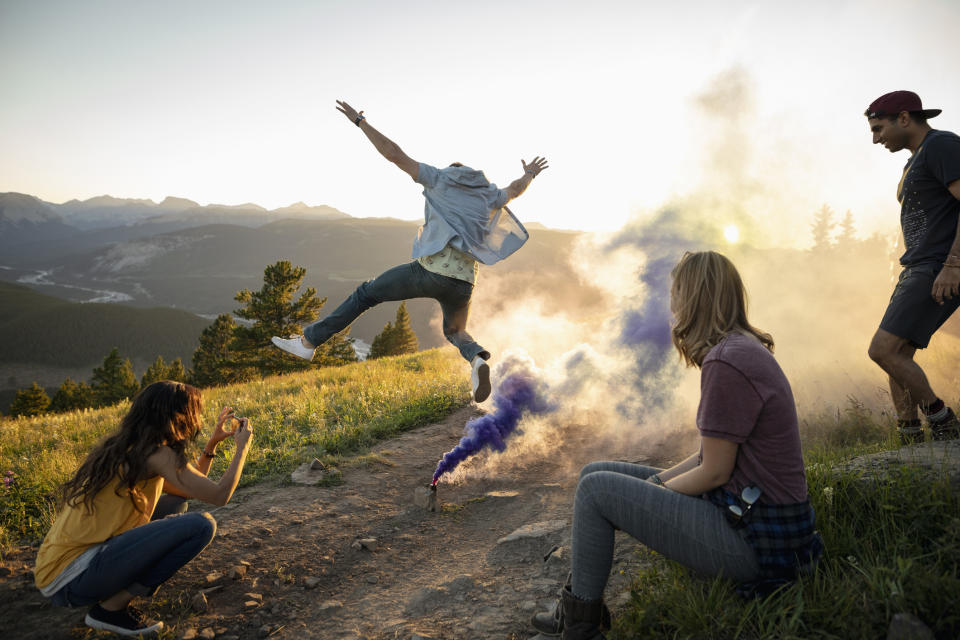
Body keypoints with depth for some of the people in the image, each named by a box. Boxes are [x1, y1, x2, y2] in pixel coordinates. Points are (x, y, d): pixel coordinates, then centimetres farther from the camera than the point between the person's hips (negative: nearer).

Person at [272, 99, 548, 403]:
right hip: (462, 284, 3)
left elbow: (394, 154, 11)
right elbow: (516, 189, 46)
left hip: (429, 271, -3)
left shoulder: (441, 178, 14)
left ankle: (309, 341, 18)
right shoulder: (487, 193, 24)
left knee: (367, 293, 17)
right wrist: (529, 174, 70)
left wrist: (360, 121, 21)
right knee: (456, 333, 31)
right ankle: (477, 359, -5)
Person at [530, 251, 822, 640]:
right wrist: (655, 481, 6)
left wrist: (657, 488, -3)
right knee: (595, 473, 10)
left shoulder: (726, 365, -23)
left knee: (595, 490, -9)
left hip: (752, 537, -10)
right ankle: (579, 602, 21)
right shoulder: (744, 348, 9)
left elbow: (714, 472, -20)